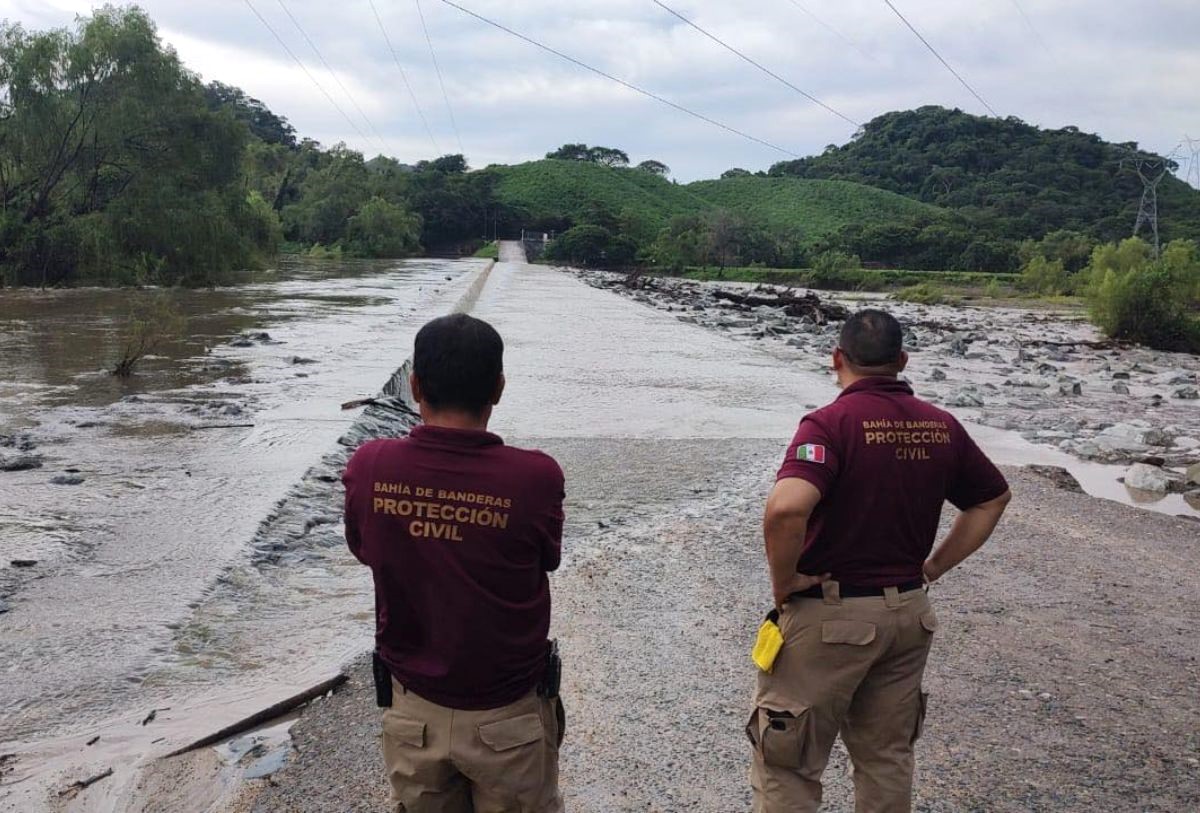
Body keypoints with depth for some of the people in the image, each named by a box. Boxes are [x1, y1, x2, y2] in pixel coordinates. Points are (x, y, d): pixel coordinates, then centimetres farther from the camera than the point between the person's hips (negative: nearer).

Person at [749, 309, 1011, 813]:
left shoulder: (831, 422, -18)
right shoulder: (941, 426, 2)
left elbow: (785, 510, -34)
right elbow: (993, 499, 16)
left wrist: (783, 582, -17)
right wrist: (932, 568, 14)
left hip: (829, 616, -6)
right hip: (909, 613, 6)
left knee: (788, 764, 8)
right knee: (887, 759, 21)